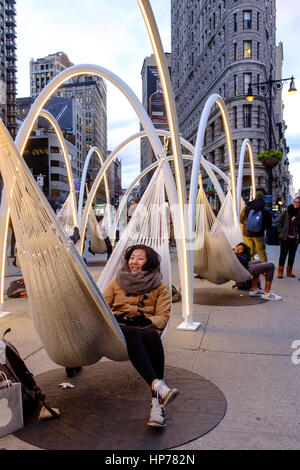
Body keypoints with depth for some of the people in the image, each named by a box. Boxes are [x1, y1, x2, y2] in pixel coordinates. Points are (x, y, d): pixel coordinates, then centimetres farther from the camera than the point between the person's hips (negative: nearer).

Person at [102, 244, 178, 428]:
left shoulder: (160, 287, 17)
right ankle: (157, 385, -52)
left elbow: (163, 317, 6)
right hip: (118, 327, 1)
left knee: (151, 336, -38)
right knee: (132, 334, -37)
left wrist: (144, 320, -15)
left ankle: (157, 403, -42)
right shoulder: (118, 281, 23)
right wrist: (115, 317, -7)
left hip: (146, 328, 0)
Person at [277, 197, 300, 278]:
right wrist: (280, 231, -3)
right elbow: (279, 222, 3)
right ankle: (280, 272, 7)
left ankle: (289, 271, 22)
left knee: (292, 255, 10)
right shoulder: (287, 211, -2)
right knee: (283, 254, 0)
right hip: (285, 237, -2)